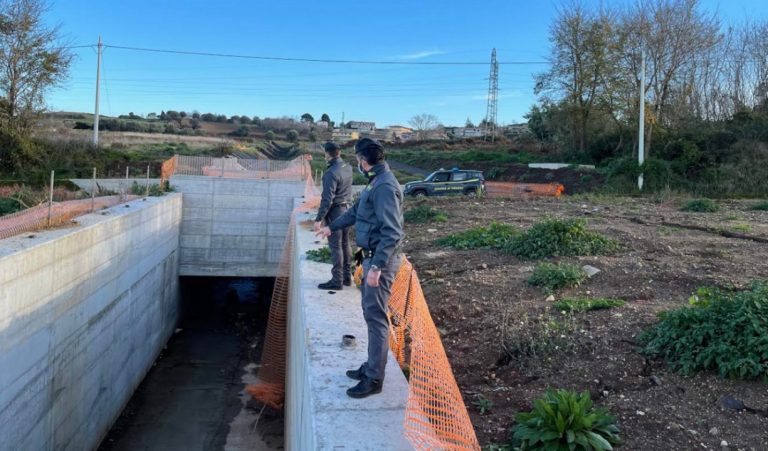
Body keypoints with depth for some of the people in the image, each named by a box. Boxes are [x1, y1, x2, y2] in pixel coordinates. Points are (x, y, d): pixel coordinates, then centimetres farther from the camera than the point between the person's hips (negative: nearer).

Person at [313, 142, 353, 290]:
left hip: (335, 211, -8)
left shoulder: (331, 173, -21)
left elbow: (327, 199, -23)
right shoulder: (348, 167, 3)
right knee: (345, 244, 15)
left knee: (336, 246, -3)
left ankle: (337, 281, 1)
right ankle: (347, 277, 24)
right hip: (347, 209, 8)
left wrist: (318, 219, -18)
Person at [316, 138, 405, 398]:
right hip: (373, 257, 10)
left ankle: (374, 379, 7)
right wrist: (332, 227, 37)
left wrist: (377, 267, -28)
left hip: (381, 260, -10)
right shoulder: (375, 182, 12)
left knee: (376, 317, -3)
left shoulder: (385, 187, -20)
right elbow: (356, 210, 27)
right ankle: (372, 366, 30)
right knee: (370, 313, 17)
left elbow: (392, 233, -26)